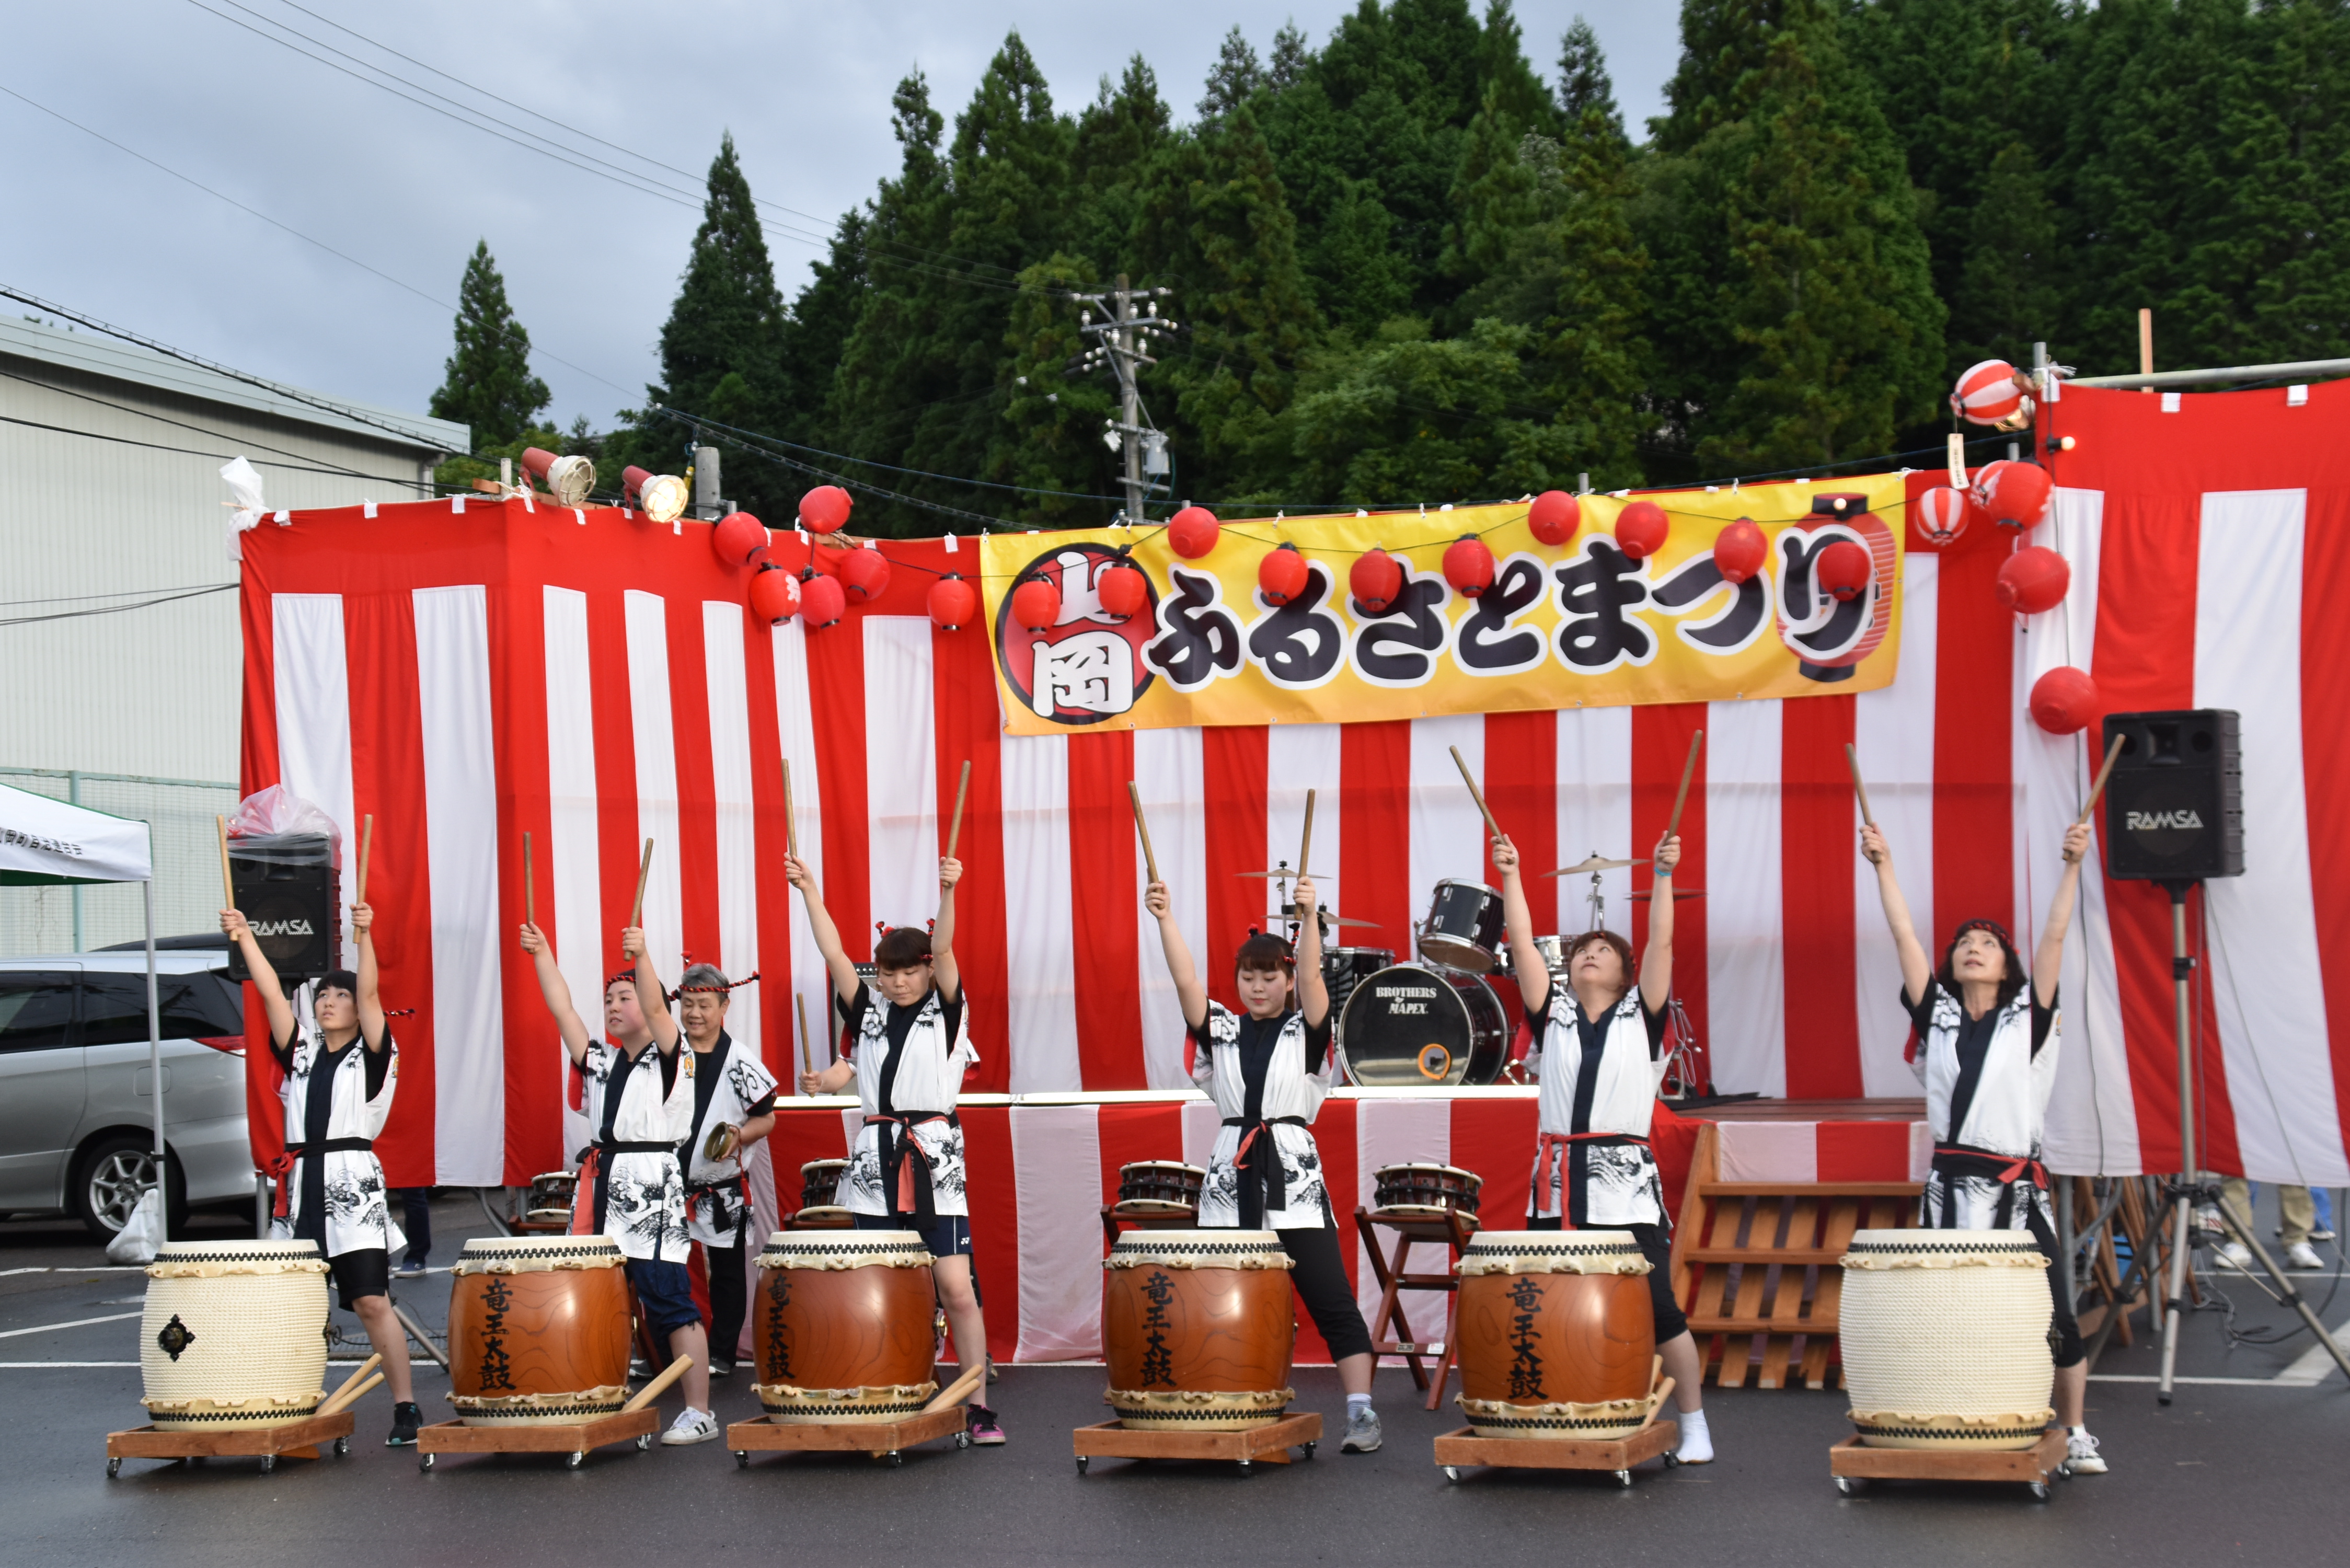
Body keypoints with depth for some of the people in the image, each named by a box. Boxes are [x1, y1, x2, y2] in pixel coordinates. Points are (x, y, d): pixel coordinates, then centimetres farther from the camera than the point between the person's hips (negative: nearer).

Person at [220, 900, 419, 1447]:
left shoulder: (373, 1055, 5)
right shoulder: (301, 1051, 17)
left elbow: (370, 994, -9)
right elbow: (271, 994, 10)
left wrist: (364, 937, -19)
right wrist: (245, 938, 3)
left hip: (354, 1183, -5)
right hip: (299, 1184, 5)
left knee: (372, 1301, -11)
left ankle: (406, 1407, -6)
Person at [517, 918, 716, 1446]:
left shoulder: (672, 1060, 2)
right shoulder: (601, 1062, 19)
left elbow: (656, 1010, -16)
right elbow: (563, 1010, 14)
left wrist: (641, 956, -28)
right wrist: (542, 954, 11)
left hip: (654, 1188, -7)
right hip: (603, 1185, 7)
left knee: (671, 1304, -8)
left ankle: (699, 1413, -5)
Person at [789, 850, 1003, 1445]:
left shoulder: (945, 1010, 5)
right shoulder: (868, 1013, 14)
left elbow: (943, 950, -10)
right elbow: (834, 954, 5)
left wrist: (947, 893, -24)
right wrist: (809, 891, -2)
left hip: (935, 1162, -4)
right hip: (876, 1161, 4)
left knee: (956, 1287, -8)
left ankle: (980, 1406, -3)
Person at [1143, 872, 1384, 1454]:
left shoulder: (1306, 1030, 6)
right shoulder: (1222, 1030, 12)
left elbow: (1311, 977, -11)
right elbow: (1186, 981, -2)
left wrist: (1309, 918, -26)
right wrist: (1165, 919, -14)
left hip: (1294, 1176, -3)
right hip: (1231, 1177, 3)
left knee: (1331, 1301, -4)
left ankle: (1361, 1412, -3)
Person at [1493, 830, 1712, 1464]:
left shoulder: (1641, 1017, 9)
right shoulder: (1552, 1016, 14)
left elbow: (1660, 944, -1)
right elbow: (1522, 946, 6)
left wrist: (1662, 876, -9)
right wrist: (1511, 877, 0)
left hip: (1626, 1184, -3)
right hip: (1557, 1183, 3)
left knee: (1658, 1308, -5)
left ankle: (1695, 1428, 5)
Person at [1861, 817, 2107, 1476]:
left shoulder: (2028, 1018, 5)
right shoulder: (1937, 1016, 10)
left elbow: (2054, 936, -2)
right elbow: (1904, 934, 6)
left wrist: (2071, 866, -8)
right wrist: (1884, 866, 3)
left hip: (2018, 1187, -2)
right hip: (1950, 1186, 2)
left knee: (2052, 1316, -3)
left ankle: (2074, 1434, 12)